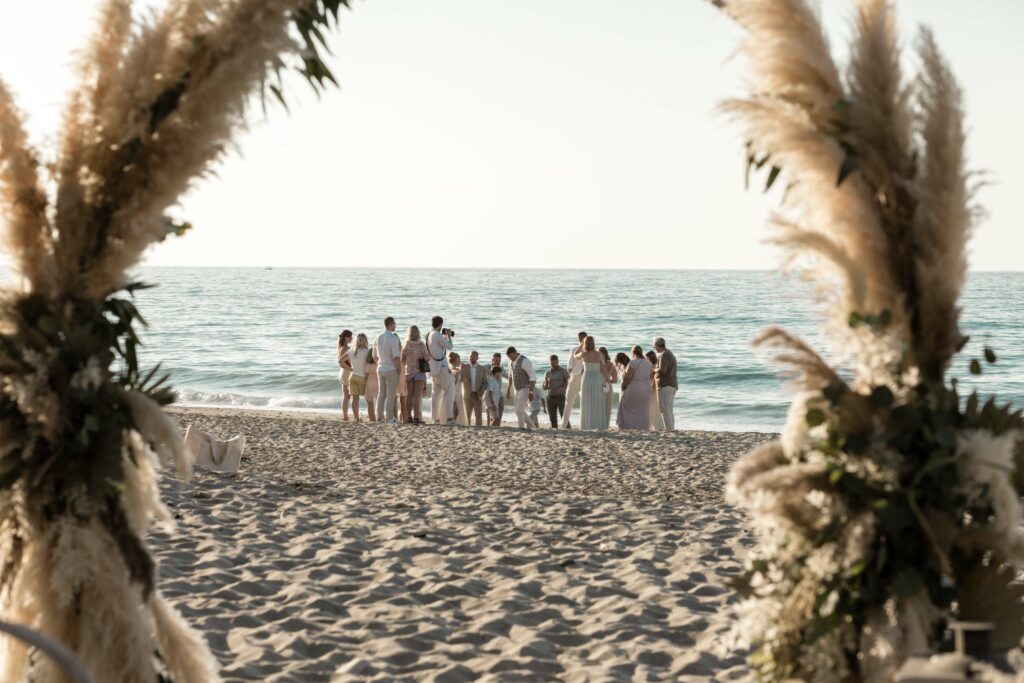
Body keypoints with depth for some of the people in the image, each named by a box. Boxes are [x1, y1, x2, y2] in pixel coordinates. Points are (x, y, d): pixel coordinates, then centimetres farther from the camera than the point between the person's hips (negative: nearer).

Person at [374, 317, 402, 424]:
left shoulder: (378, 337, 7)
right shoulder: (393, 338, -14)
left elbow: (375, 355, 14)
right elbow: (396, 357, -17)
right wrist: (399, 370, -9)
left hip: (380, 369, 7)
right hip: (391, 369, -7)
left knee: (382, 394, 13)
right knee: (390, 394, -2)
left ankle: (380, 416, 16)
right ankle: (389, 417, -2)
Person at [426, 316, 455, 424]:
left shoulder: (428, 336, 12)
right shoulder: (437, 335, -14)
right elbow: (449, 346, -12)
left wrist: (445, 337, 24)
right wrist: (448, 336, 6)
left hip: (433, 368, 8)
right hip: (441, 367, -8)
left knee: (436, 393, 8)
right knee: (449, 392, -4)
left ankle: (436, 419, 5)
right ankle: (449, 417, -11)